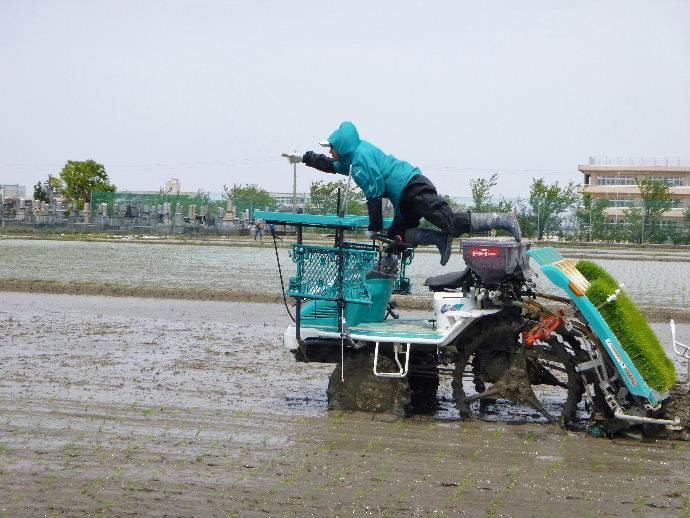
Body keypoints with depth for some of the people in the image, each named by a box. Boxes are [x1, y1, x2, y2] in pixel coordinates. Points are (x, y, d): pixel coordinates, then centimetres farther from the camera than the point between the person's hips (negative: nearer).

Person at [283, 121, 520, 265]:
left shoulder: (361, 159, -13)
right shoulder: (355, 153, 18)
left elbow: (374, 193, -15)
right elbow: (333, 166, 38)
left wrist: (374, 228, -6)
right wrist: (303, 158, 38)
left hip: (415, 189, -10)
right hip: (407, 197, 10)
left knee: (453, 223, -18)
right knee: (396, 237, 6)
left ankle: (503, 220, -16)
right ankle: (439, 238, -8)